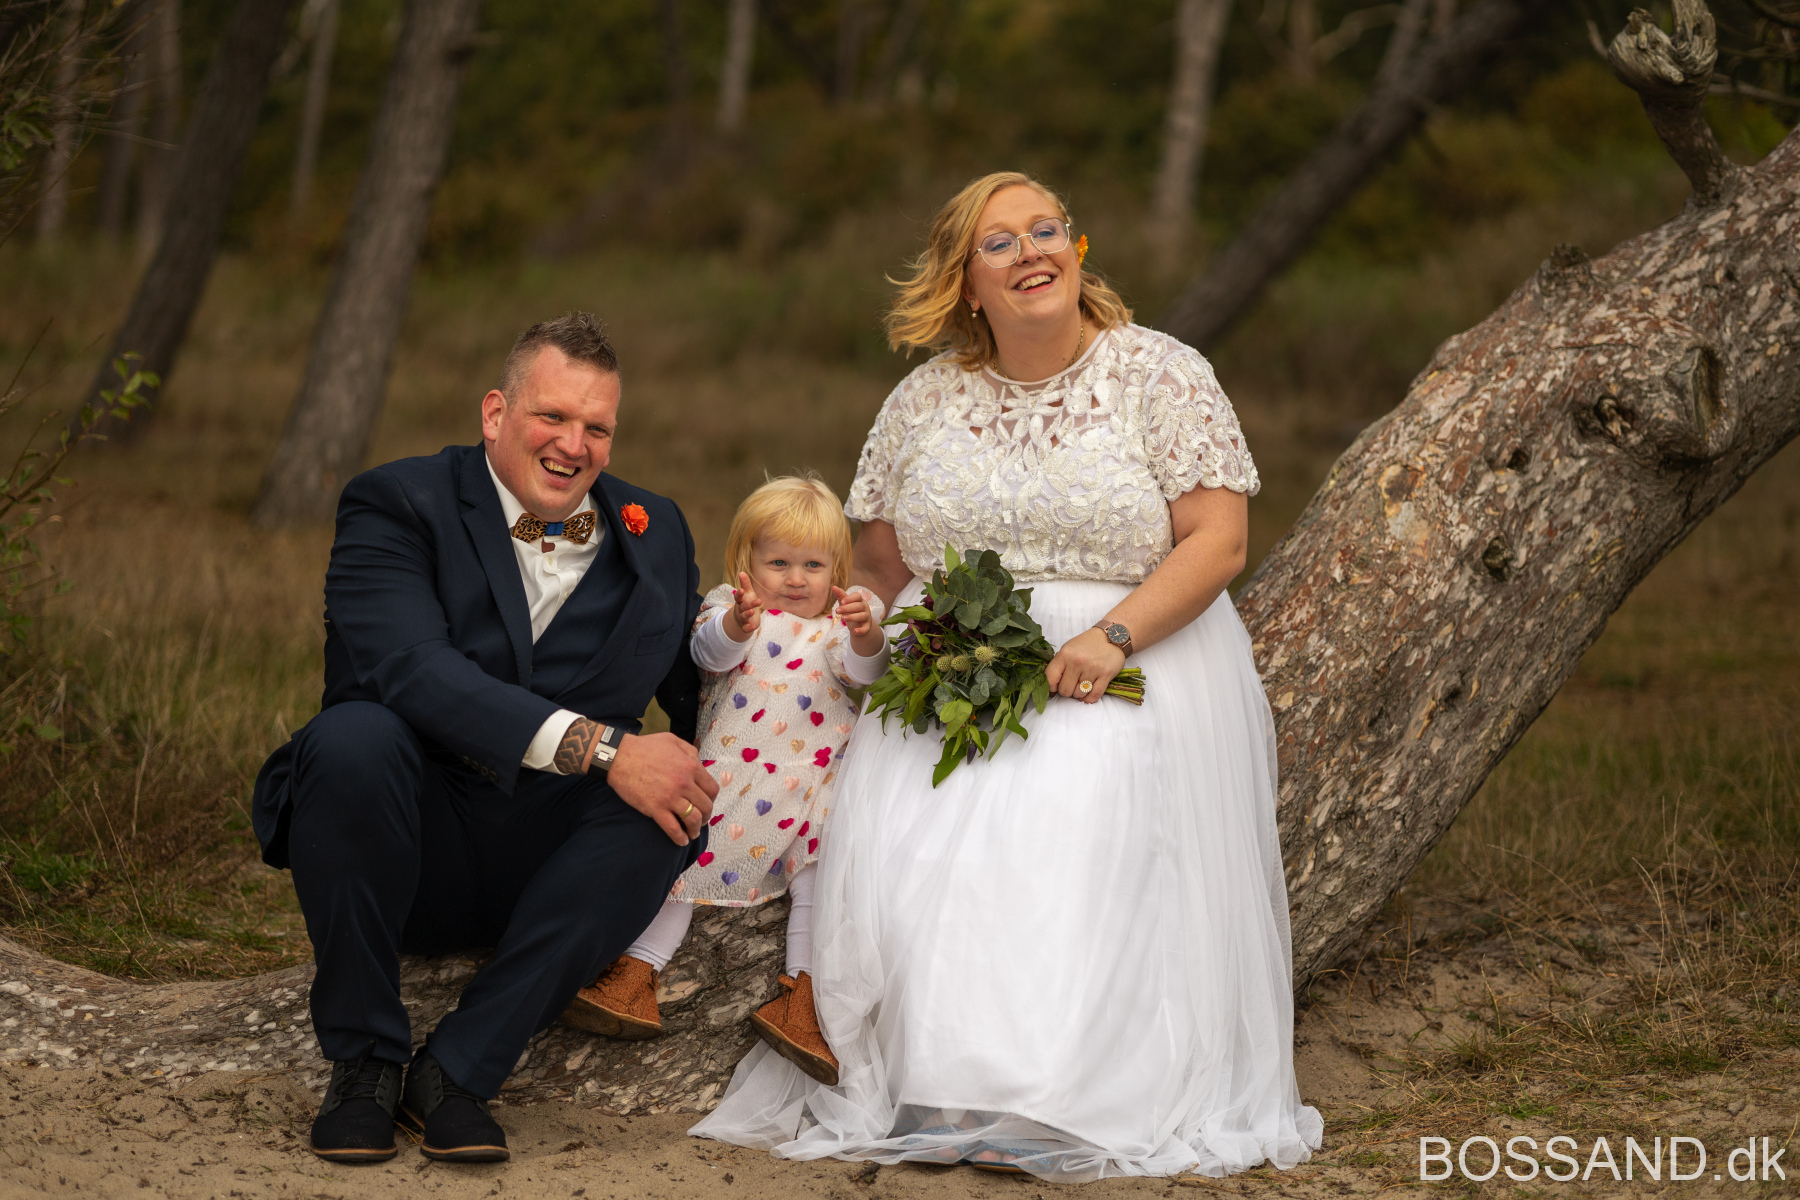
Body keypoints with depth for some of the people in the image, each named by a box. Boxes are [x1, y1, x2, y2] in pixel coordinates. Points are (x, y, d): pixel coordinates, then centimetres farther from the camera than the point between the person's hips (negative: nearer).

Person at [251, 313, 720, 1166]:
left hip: (547, 869, 3)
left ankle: (457, 1069, -22)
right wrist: (594, 746, -31)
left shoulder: (654, 534, 12)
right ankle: (363, 1059, -15)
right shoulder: (397, 505, -5)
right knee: (355, 735, -34)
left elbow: (702, 694, 16)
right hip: (413, 854, -3)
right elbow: (407, 664, -24)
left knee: (671, 795, -27)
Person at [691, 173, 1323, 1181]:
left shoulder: (1161, 376, 1)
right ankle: (928, 1080, -26)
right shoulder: (925, 400, 11)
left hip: (1132, 664, -3)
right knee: (911, 833, -25)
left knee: (1081, 827, -31)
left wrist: (1113, 639, -20)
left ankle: (1055, 1104, -31)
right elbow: (877, 562, 18)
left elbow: (1219, 540, -6)